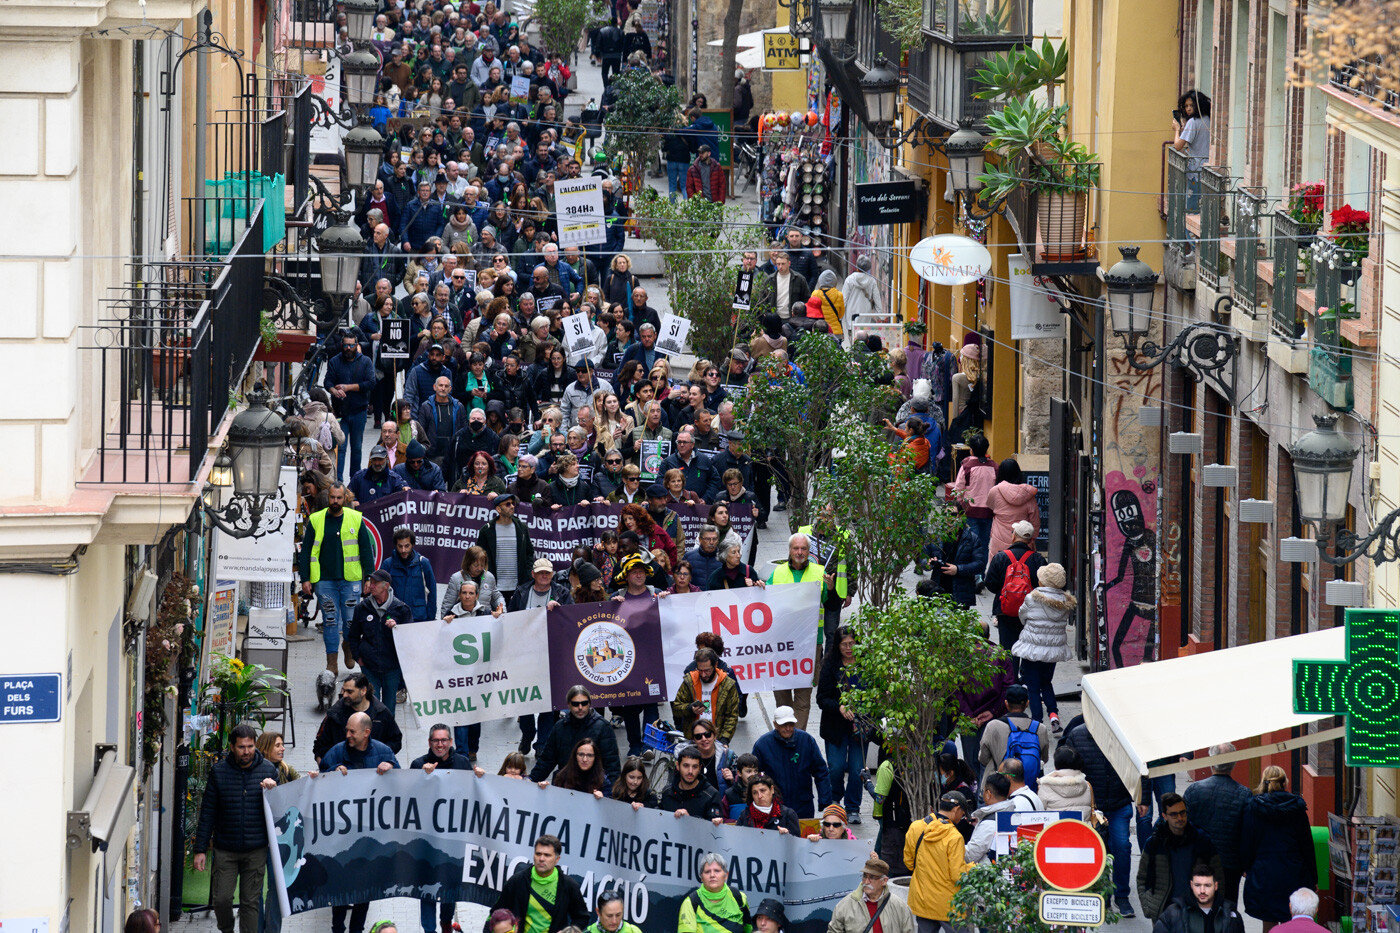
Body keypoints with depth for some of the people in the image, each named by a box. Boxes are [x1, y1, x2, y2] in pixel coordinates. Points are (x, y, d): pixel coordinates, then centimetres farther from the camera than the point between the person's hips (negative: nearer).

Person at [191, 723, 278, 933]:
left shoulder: (268, 770, 1)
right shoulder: (219, 771, -1)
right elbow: (207, 812, 3)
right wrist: (200, 849, 0)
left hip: (256, 850, 0)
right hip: (225, 850, 0)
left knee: (250, 902, 4)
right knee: (221, 898, -2)